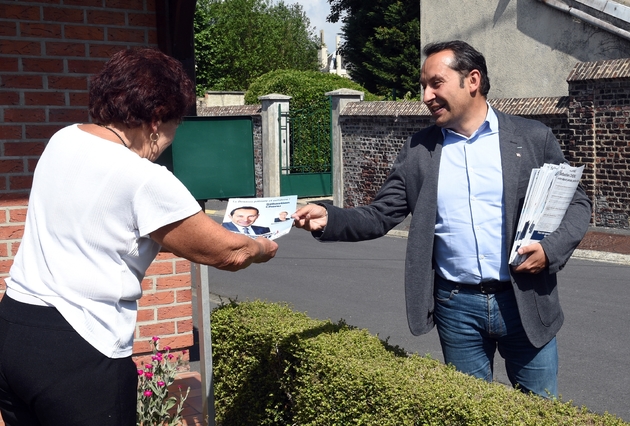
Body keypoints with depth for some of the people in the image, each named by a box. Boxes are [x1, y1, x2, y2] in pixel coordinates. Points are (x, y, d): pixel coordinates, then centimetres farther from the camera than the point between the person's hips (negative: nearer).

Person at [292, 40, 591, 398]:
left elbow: (577, 203, 4)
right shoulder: (418, 150, 4)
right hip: (458, 306, 1)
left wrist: (552, 249, -14)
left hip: (525, 301, -1)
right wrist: (329, 219, -16)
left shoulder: (533, 138, 0)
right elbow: (380, 216, 1)